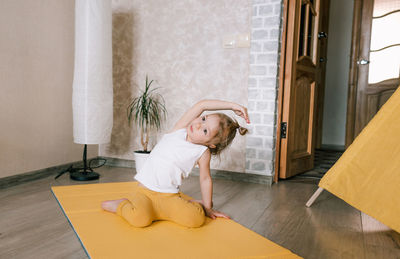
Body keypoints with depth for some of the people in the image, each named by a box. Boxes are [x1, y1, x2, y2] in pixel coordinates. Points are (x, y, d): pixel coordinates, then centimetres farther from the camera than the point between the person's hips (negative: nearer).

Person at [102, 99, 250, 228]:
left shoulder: (203, 153, -3)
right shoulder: (180, 129, -2)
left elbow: (205, 179, 8)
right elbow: (201, 105, -8)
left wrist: (207, 208, 10)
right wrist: (232, 106, -8)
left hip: (169, 196, 0)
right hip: (144, 190, 0)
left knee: (196, 218, -26)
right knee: (139, 219, -29)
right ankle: (122, 204, 3)